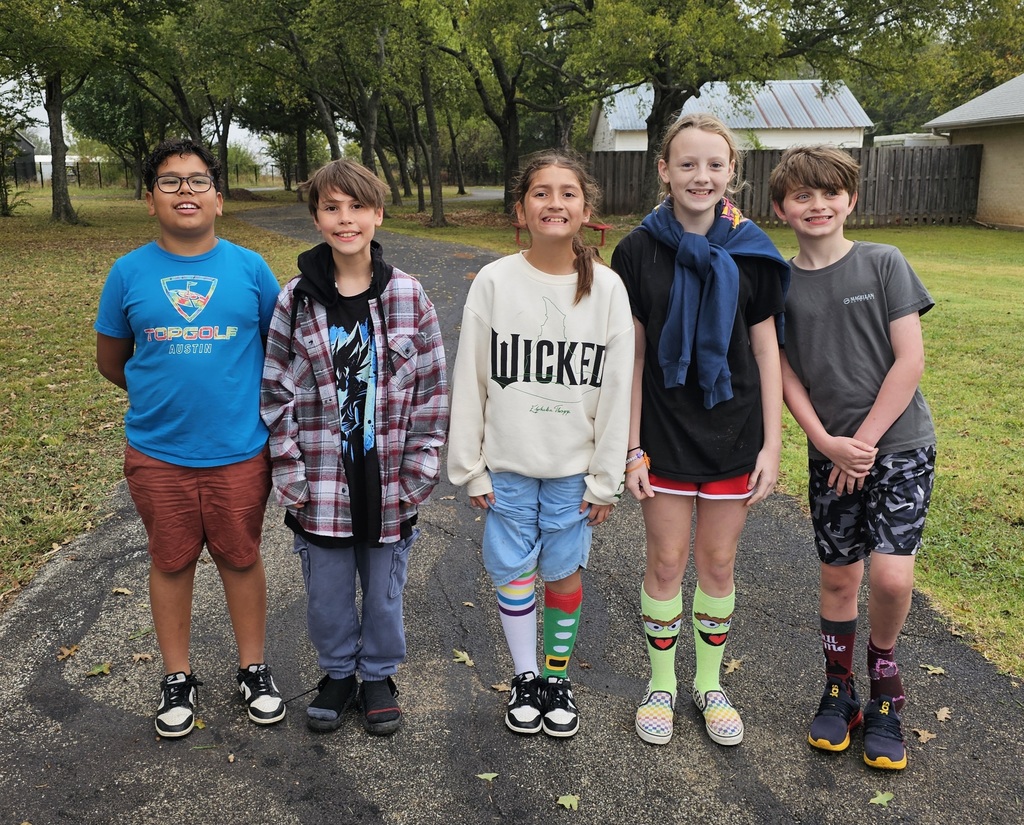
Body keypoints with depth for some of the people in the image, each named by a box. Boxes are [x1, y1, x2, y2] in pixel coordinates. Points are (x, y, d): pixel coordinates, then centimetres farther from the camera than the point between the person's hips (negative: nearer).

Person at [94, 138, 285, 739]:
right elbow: (111, 360, 9)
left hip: (240, 451, -1)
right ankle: (178, 679, 31)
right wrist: (167, 394, 8)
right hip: (158, 454, 1)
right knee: (172, 563, 13)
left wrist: (241, 397, 7)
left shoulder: (250, 268, -4)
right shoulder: (130, 272, -2)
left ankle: (254, 670, 31)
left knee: (241, 559, 12)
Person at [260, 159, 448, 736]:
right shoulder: (296, 300, -4)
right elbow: (277, 393, 0)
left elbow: (433, 390, -2)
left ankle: (379, 677, 38)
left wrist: (418, 474, -5)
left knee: (385, 591, 15)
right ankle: (339, 673, 39)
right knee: (328, 592, 15)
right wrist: (291, 475, -5)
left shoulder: (409, 296, -4)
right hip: (322, 482, 1)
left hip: (388, 483, 0)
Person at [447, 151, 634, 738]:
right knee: (513, 571, 11)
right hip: (507, 466, 0)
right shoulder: (494, 281, -6)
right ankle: (526, 677, 32)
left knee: (564, 572, 11)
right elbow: (470, 381, -2)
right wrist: (470, 467, -1)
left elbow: (616, 391, -3)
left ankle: (559, 677, 33)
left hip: (574, 469, 0)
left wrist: (606, 478, -2)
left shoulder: (606, 288, -5)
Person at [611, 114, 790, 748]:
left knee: (719, 562, 11)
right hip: (665, 432, -1)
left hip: (733, 433, 1)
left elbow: (766, 351, 0)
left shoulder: (750, 252, -3)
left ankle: (710, 683, 31)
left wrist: (772, 444, -3)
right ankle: (661, 684, 28)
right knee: (668, 560, 8)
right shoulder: (638, 251, -6)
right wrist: (632, 446, -5)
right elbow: (632, 355, -3)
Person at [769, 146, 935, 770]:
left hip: (899, 442, -2)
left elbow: (910, 359, -9)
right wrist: (826, 442, -11)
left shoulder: (884, 263, -5)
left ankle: (884, 676, 18)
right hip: (831, 454, 3)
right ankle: (840, 689, 30)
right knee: (838, 577, 10)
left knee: (891, 576, -11)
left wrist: (863, 440, -12)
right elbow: (786, 374, 2)